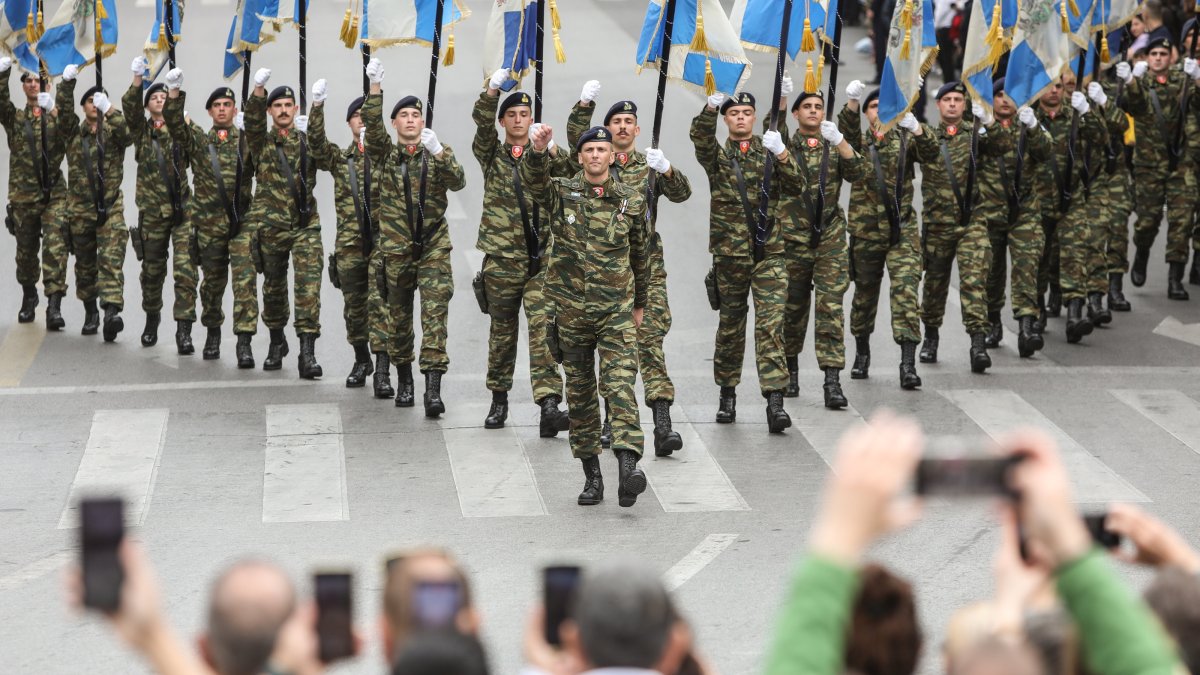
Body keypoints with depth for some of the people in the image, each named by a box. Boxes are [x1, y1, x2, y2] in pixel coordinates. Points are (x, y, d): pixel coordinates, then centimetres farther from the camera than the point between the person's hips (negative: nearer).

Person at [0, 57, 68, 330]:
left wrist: (53, 110, -30)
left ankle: (54, 306, -20)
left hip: (53, 195, -2)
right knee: (26, 251, 12)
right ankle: (28, 297, 33)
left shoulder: (57, 118, 6)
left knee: (55, 248, -15)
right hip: (23, 195, 2)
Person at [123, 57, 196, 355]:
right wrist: (137, 80, -22)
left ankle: (184, 330, -13)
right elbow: (130, 107, -9)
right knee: (152, 269, 13)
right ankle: (152, 319, 34)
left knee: (185, 269, -12)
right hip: (152, 210, 2)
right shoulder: (142, 131, 6)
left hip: (182, 209, -2)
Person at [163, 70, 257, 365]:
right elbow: (174, 123, -6)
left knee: (245, 279, -12)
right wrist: (174, 91, -20)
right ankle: (213, 332, 31)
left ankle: (244, 341, -15)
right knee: (212, 280, 11)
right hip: (209, 222, 2)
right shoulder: (198, 139, 7)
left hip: (243, 221, -2)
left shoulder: (247, 140, 8)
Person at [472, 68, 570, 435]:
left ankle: (549, 405, -21)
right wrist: (492, 90, -28)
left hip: (541, 256, -1)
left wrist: (551, 149, -28)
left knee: (543, 327, -13)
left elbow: (573, 165, -8)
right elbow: (482, 123, -11)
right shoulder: (492, 154, 6)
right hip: (502, 257, 1)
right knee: (502, 330, 11)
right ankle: (499, 398, 26)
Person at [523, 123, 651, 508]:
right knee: (580, 393, 7)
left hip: (616, 310, -1)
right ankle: (592, 476, 14)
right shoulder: (561, 194, 1)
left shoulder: (632, 201, 5)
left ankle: (628, 466, -27)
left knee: (620, 385, -15)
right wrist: (538, 152, -42)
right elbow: (534, 182, -22)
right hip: (571, 309, 1)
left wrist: (639, 303, 22)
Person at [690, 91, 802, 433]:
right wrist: (711, 106, -35)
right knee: (730, 327, 10)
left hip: (769, 253, 0)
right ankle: (727, 394, 25)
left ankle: (775, 400, -15)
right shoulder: (718, 155, 5)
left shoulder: (769, 152, 8)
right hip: (730, 253, 0)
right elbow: (700, 138, -17)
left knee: (771, 325, -10)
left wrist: (780, 154, -22)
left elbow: (796, 185, -5)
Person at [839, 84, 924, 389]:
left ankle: (908, 363, -19)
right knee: (865, 293, 13)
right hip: (866, 230, 1)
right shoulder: (858, 142, 5)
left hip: (903, 230, -1)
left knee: (905, 291, -14)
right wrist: (851, 102, -36)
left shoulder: (904, 140, 7)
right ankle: (862, 354, 33)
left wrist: (915, 128, -31)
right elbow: (845, 133, -17)